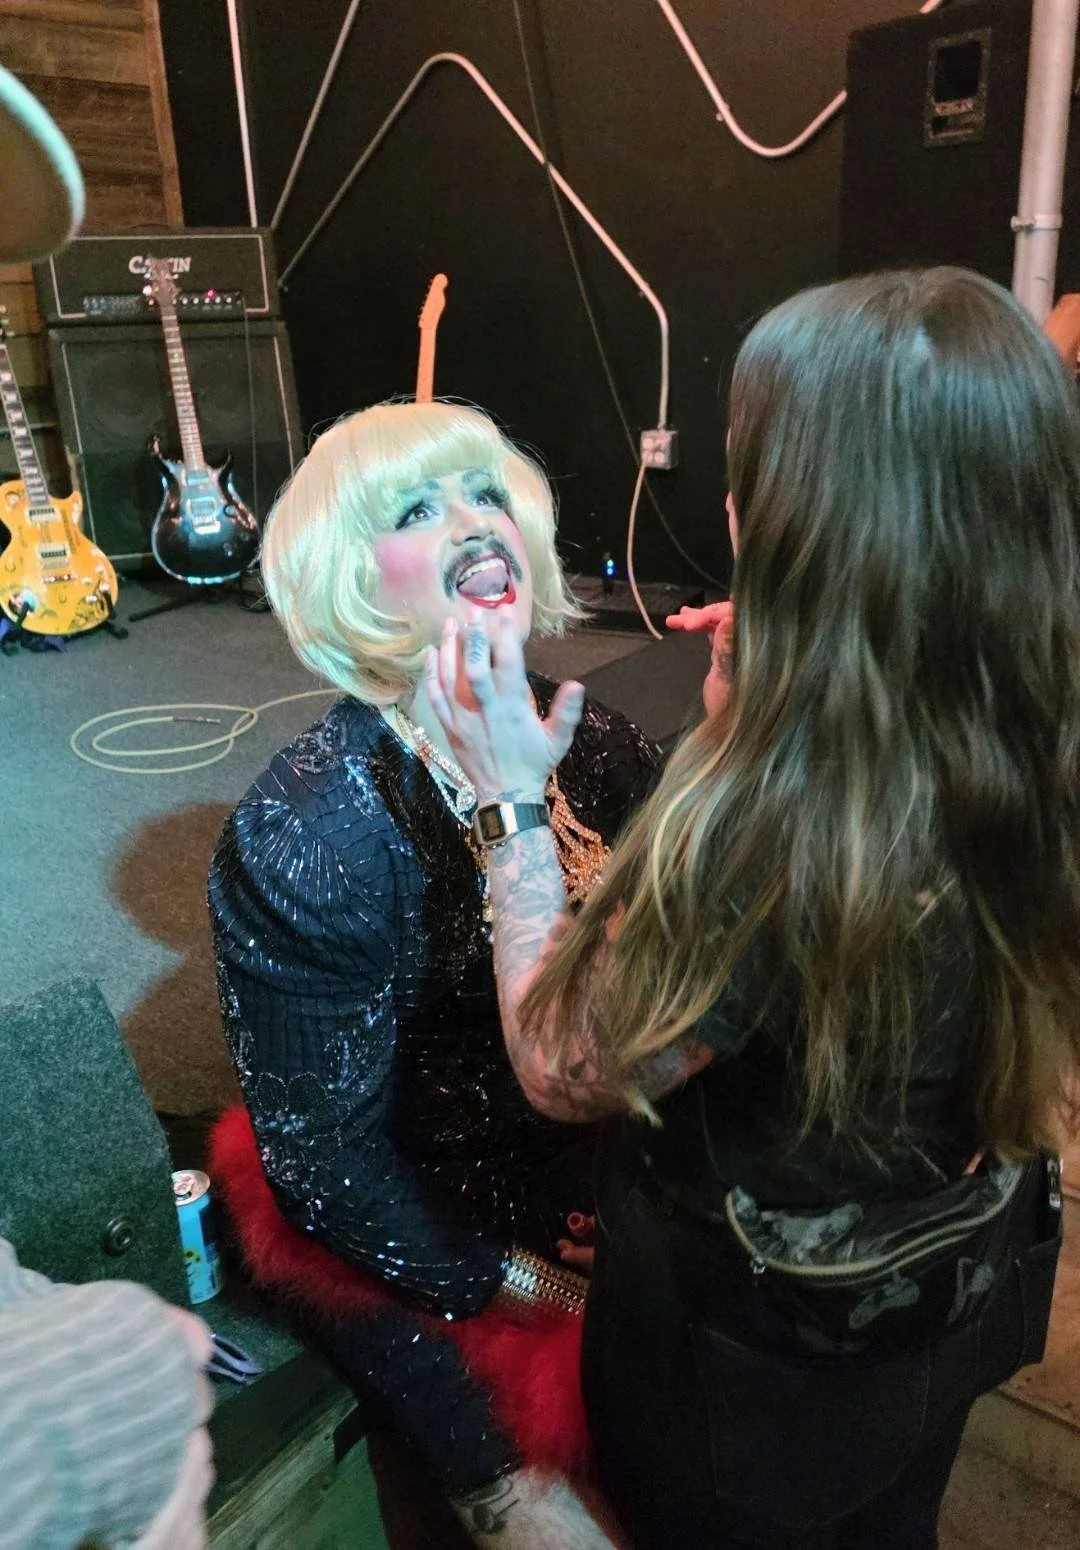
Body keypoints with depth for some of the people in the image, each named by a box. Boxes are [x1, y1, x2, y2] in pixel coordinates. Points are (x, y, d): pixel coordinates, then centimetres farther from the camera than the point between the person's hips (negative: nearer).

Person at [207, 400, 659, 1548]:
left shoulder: (598, 746, -8)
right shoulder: (301, 839, -23)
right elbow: (320, 1151, -15)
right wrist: (520, 1284, -11)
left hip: (618, 1185, 5)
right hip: (418, 1245, -4)